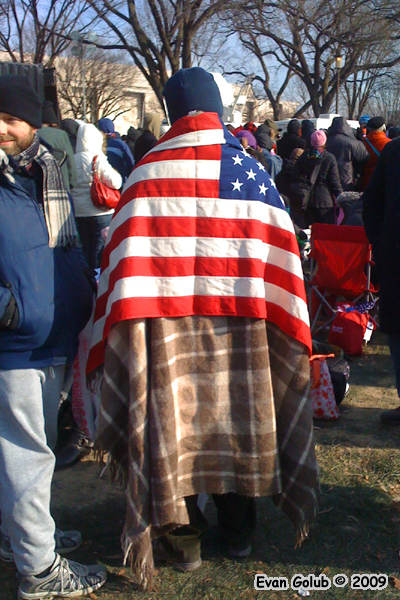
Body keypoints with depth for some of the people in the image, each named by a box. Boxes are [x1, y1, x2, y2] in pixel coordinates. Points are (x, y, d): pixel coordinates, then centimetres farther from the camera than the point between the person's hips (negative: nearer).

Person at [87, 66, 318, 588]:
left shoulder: (146, 174, -6)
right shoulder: (251, 170, -1)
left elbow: (122, 261, -7)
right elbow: (279, 250, 0)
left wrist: (112, 336, 0)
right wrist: (288, 326, 9)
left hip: (165, 322, -1)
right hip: (239, 323, 2)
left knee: (172, 419, 11)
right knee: (236, 414, 15)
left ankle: (182, 536, 23)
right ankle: (239, 530, 31)